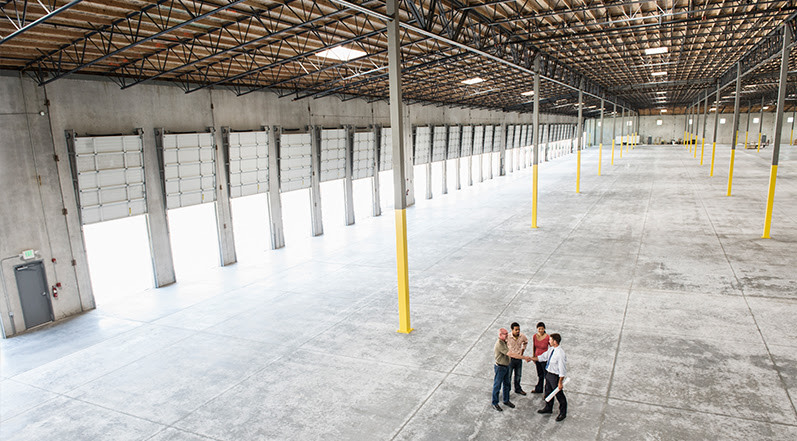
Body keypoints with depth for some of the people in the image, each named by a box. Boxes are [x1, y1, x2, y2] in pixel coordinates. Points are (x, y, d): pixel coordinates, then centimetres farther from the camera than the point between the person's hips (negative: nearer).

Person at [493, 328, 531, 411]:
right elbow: (510, 354, -33)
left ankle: (506, 401, 36)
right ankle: (495, 403, 19)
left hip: (506, 366, 9)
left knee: (506, 384, 20)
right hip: (500, 367, -9)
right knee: (497, 385, 5)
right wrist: (524, 357, -30)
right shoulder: (499, 344, -29)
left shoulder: (504, 342, 3)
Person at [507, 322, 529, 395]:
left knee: (518, 375, 20)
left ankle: (518, 389, 40)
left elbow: (526, 341, 13)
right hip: (510, 358, -4)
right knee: (508, 376, 7)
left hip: (519, 358, 4)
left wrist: (522, 350, 8)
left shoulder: (522, 336, -12)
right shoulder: (508, 337, -25)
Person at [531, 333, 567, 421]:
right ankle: (548, 408, 47)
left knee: (559, 395, 10)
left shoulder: (560, 354, -28)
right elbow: (542, 357, 11)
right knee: (548, 392, 25)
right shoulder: (551, 349, -3)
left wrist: (560, 382, -20)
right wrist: (531, 358, 8)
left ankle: (563, 413, 31)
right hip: (548, 374, 9)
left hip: (555, 376, -9)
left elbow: (562, 370, -24)